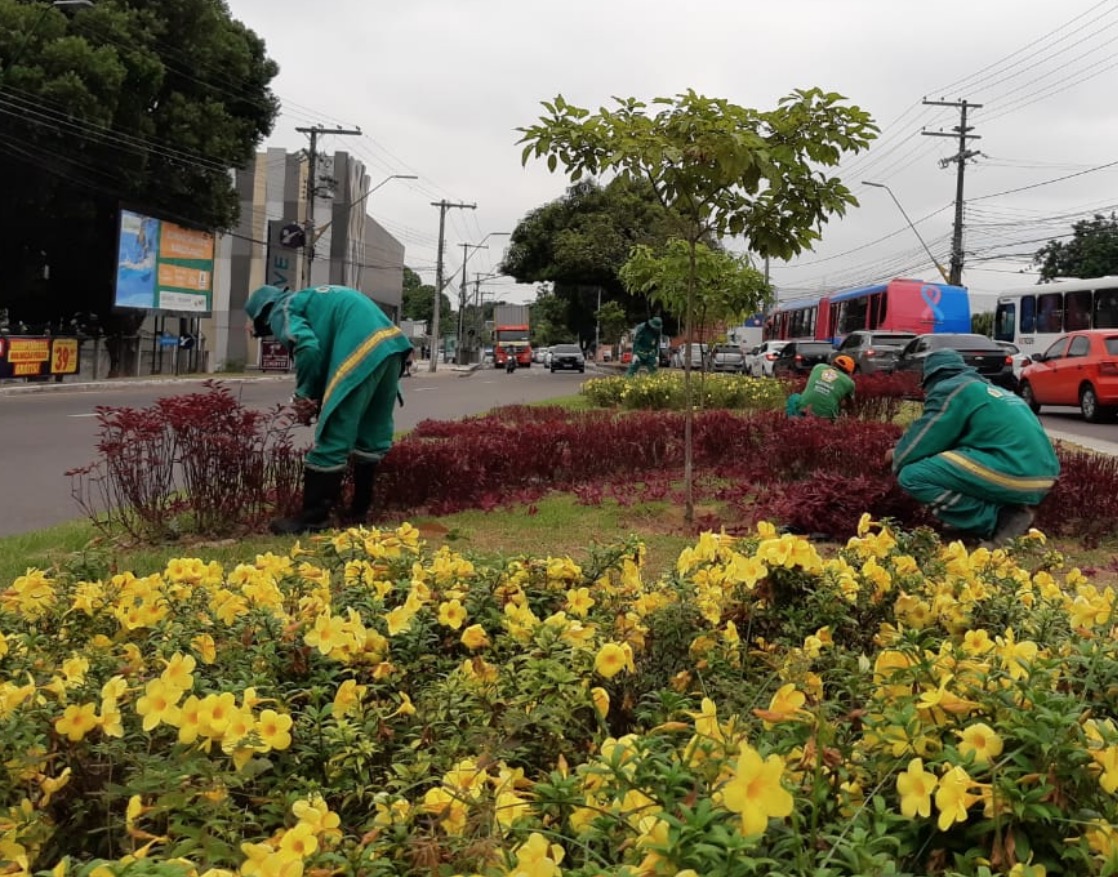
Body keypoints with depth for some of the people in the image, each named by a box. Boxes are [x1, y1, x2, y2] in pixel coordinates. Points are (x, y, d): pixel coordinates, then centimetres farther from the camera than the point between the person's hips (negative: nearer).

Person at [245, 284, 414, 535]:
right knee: (372, 435, 17)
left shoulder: (283, 311, 10)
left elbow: (308, 347, -11)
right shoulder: (312, 300, 36)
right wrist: (319, 396, 19)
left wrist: (305, 394, 3)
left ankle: (313, 517, 4)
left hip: (363, 349, -9)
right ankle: (359, 510, 28)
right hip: (391, 341, 9)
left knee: (332, 438, -2)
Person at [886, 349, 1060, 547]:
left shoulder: (949, 389, 1)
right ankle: (1008, 511, 10)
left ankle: (999, 522, -8)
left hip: (1014, 475, -9)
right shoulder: (991, 389, 28)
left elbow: (917, 447, -1)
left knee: (912, 476, -10)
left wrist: (896, 457, 21)